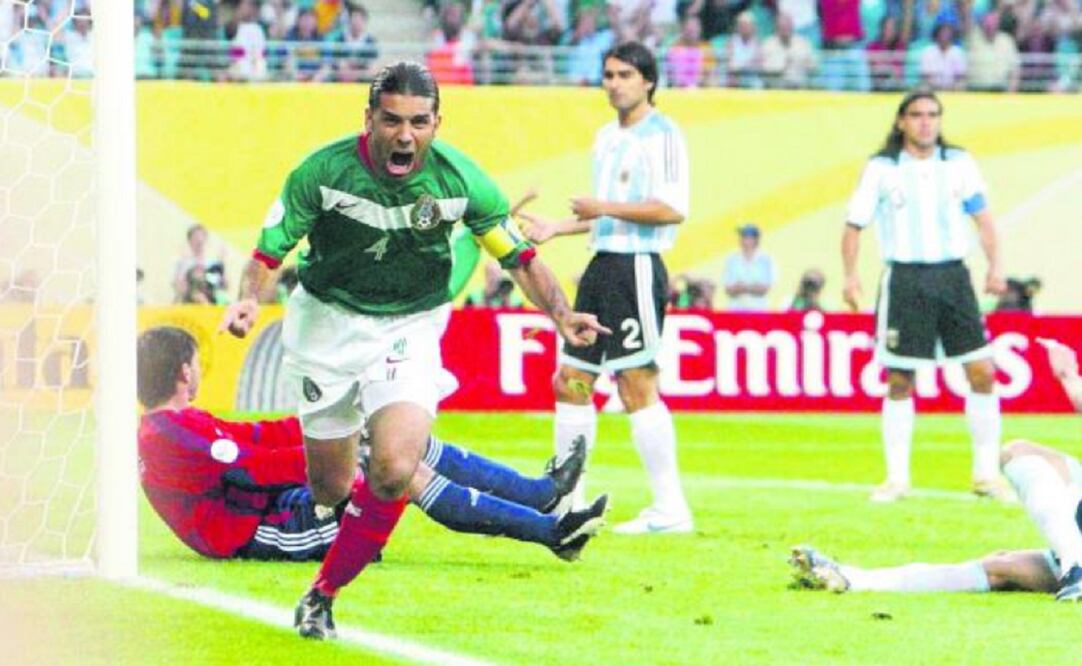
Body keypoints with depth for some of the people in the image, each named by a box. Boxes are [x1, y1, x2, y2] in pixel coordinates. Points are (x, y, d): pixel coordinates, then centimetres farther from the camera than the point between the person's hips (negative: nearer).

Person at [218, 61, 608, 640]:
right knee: (330, 489, 6)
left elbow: (520, 258, -5)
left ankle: (323, 594, -4)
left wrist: (561, 314, -21)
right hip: (326, 324, 0)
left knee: (392, 472, -23)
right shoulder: (323, 171, -18)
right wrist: (249, 299, -29)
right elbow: (271, 249, -9)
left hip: (410, 328, 0)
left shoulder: (461, 181, -15)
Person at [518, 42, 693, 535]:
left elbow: (673, 210, -18)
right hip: (602, 266, 9)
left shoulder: (662, 135, -9)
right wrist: (556, 229, 19)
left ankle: (669, 508, -7)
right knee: (571, 380, 9)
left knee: (637, 387, -11)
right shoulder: (607, 138, 17)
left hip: (637, 268, -9)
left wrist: (605, 207, -17)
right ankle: (566, 499, 17)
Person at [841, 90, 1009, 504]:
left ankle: (986, 474, 6)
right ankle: (897, 477, 8)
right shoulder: (881, 169, 0)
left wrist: (995, 266, 1)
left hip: (952, 276, 2)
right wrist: (850, 276, -6)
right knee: (899, 382, 0)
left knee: (982, 373, -3)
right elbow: (854, 225, 2)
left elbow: (982, 216, 11)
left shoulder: (958, 163, 7)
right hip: (905, 280, -2)